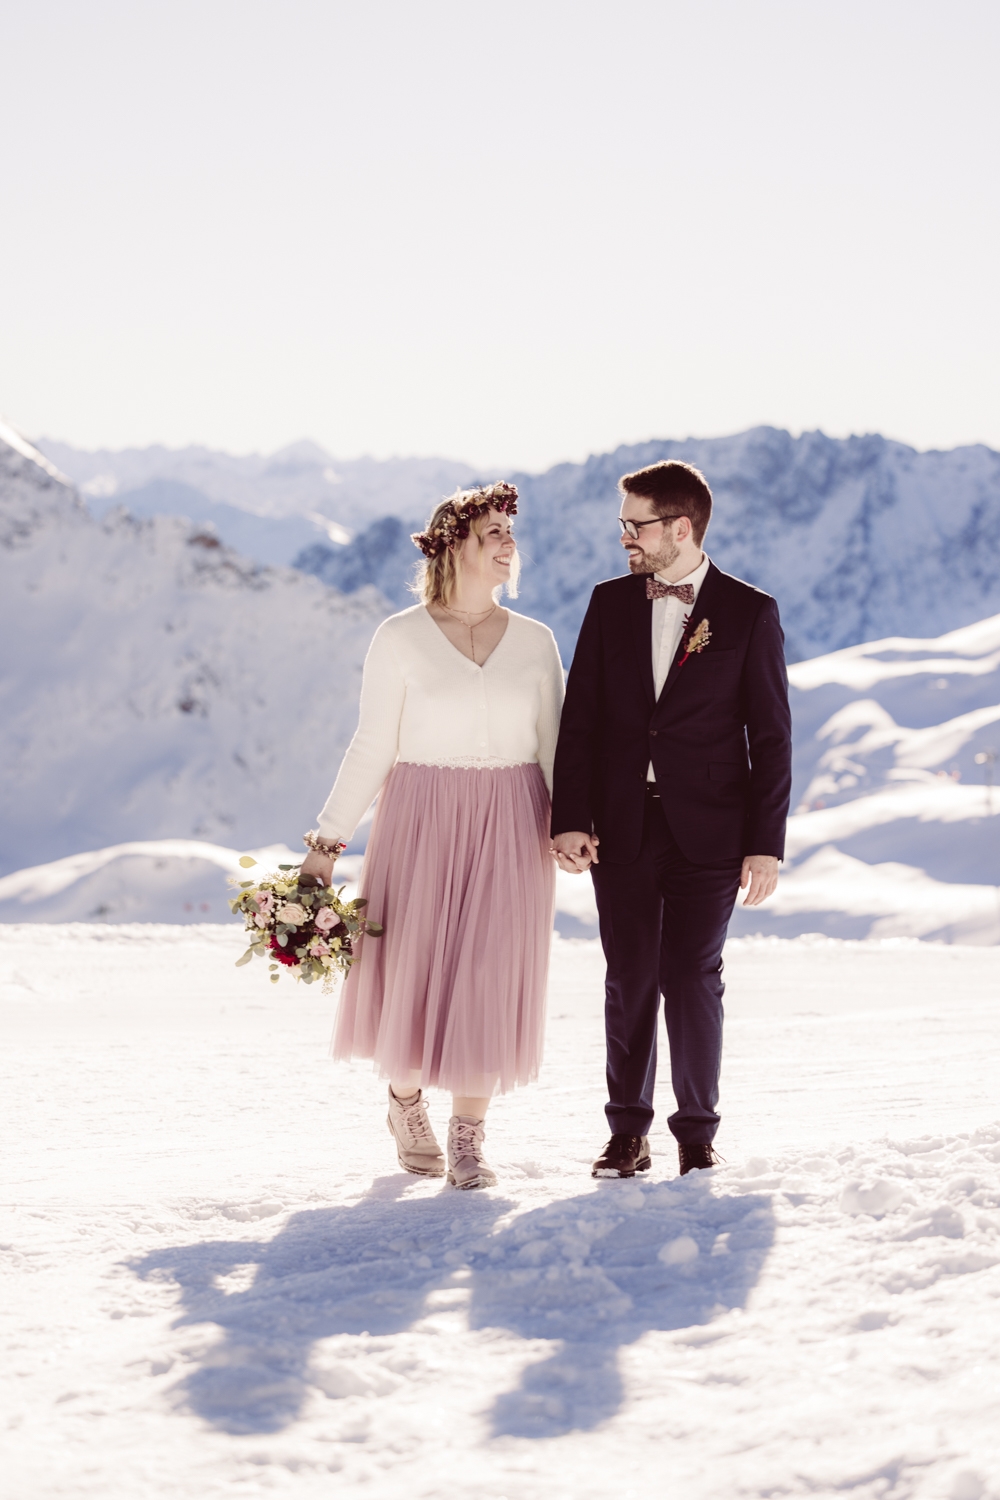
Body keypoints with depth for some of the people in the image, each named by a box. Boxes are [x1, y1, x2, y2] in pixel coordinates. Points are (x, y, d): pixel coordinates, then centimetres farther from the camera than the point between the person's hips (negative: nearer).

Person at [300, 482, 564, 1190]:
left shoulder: (535, 641, 6)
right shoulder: (401, 639, -2)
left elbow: (555, 744, 6)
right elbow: (373, 747, -1)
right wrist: (328, 841, -5)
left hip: (510, 826, 2)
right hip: (422, 819, -2)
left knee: (491, 975, 1)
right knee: (412, 970, 4)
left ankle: (468, 1137, 13)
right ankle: (406, 1102, 32)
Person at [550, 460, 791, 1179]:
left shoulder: (749, 613, -1)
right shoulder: (611, 604, 7)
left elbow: (770, 735, -2)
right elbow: (580, 717, 7)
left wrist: (765, 843, -6)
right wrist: (570, 818, -2)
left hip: (707, 829, -3)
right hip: (621, 826, 3)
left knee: (693, 978, -3)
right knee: (630, 979, 6)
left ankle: (698, 1134, 11)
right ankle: (629, 1133, 17)